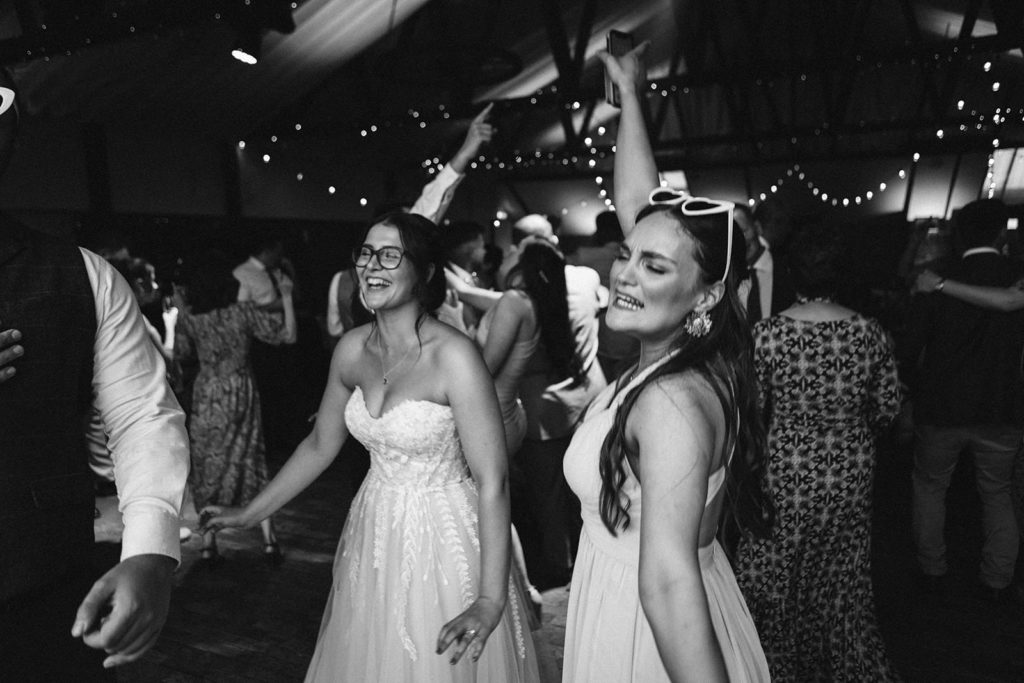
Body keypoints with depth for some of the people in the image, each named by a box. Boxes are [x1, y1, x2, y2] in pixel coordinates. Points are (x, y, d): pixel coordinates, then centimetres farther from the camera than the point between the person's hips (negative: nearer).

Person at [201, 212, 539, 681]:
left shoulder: (453, 356, -22)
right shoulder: (352, 349, -3)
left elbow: (492, 481, -22)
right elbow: (320, 445, 9)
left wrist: (490, 600, -23)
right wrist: (249, 514, 13)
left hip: (441, 537, -5)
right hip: (372, 536, 6)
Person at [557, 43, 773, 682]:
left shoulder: (670, 403, -32)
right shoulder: (682, 352, -9)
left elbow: (669, 582, -34)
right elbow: (634, 202, -2)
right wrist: (630, 94, 5)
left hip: (653, 632, -7)